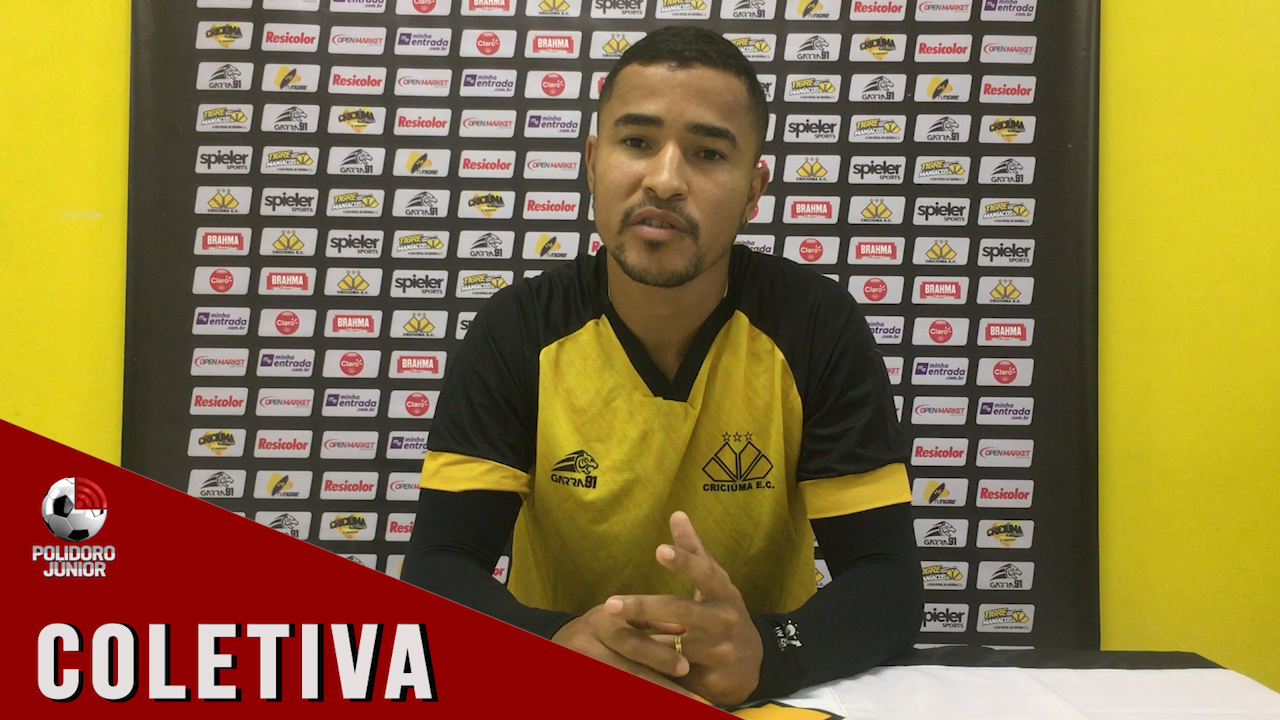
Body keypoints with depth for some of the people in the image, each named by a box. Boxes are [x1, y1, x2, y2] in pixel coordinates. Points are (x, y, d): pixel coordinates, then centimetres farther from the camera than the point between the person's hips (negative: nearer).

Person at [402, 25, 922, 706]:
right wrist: (556, 643, -29)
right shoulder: (515, 331, -8)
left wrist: (764, 652, -30)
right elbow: (437, 566, -10)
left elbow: (888, 578, -11)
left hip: (759, 695, 1)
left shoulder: (819, 327, -10)